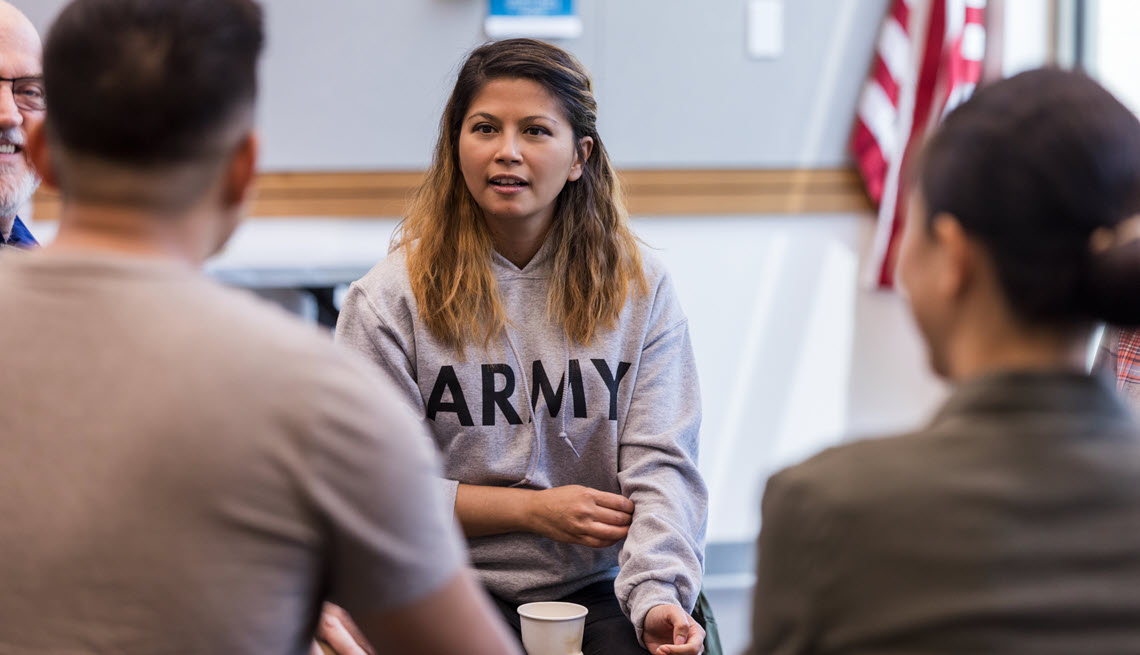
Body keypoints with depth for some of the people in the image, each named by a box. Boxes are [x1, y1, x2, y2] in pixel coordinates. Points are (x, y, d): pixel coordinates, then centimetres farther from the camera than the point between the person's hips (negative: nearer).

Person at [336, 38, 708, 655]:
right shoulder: (389, 298, -2)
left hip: (599, 590, 1)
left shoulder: (640, 289, 5)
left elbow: (659, 463, -2)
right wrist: (533, 510, -7)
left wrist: (657, 594, -20)